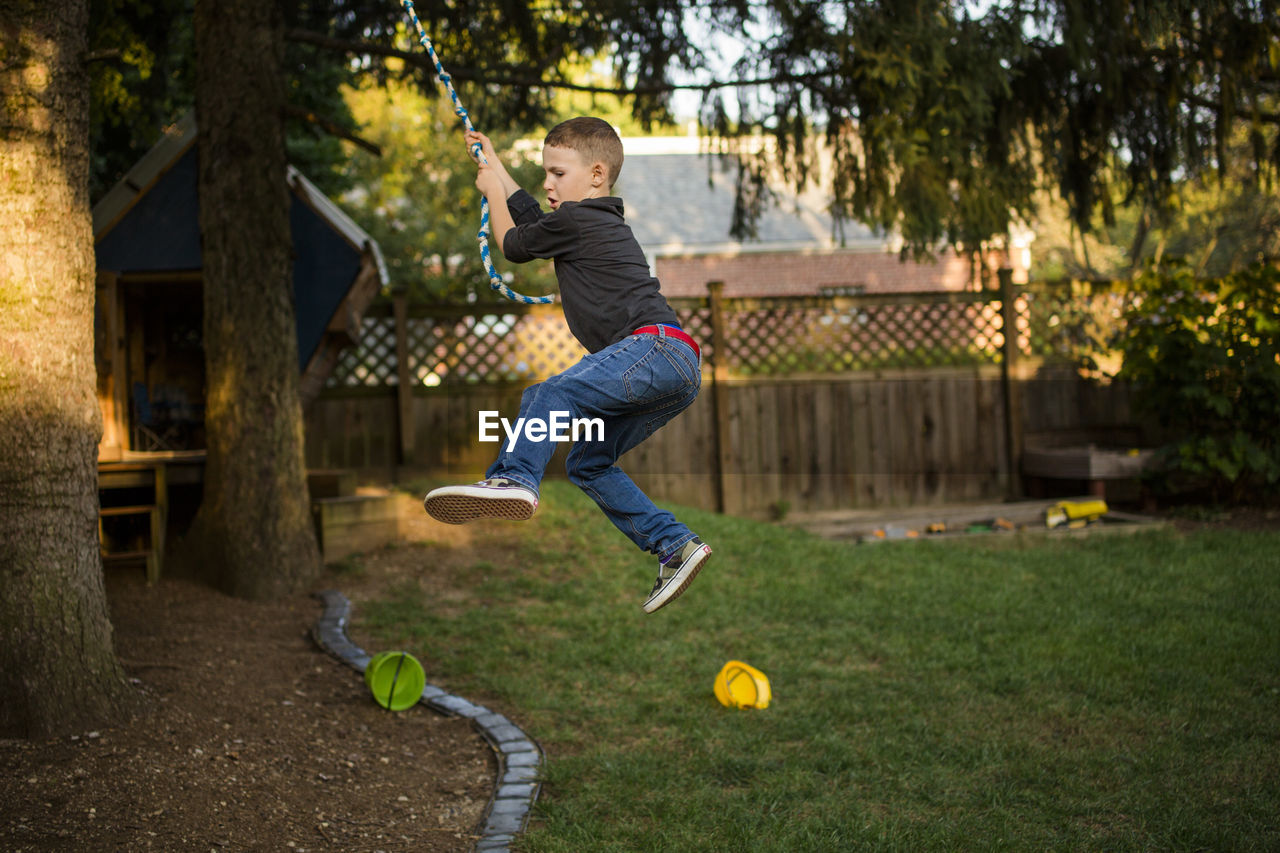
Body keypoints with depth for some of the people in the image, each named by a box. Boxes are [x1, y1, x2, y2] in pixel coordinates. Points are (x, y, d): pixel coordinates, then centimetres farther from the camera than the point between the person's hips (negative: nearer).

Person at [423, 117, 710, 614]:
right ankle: (675, 548, 12)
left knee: (550, 394, -27)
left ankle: (514, 479, -51)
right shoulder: (603, 222, 29)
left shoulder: (575, 220, 0)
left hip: (656, 347, -10)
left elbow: (513, 245, 16)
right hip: (673, 369, 10)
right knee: (588, 464, 15)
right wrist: (494, 165, 54)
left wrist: (492, 193, 32)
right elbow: (535, 220, 46)